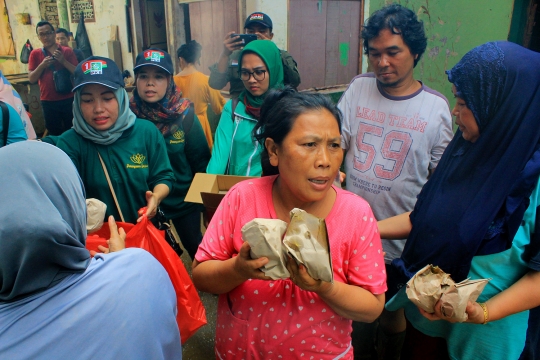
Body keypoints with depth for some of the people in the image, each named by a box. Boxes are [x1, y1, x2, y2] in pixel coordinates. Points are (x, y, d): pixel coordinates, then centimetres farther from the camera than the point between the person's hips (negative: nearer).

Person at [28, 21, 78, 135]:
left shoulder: (67, 51, 1)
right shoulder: (35, 54, 4)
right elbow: (31, 79, 1)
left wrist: (63, 61, -18)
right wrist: (42, 65, -14)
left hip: (68, 99, -1)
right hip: (48, 101, 1)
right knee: (54, 133, 8)